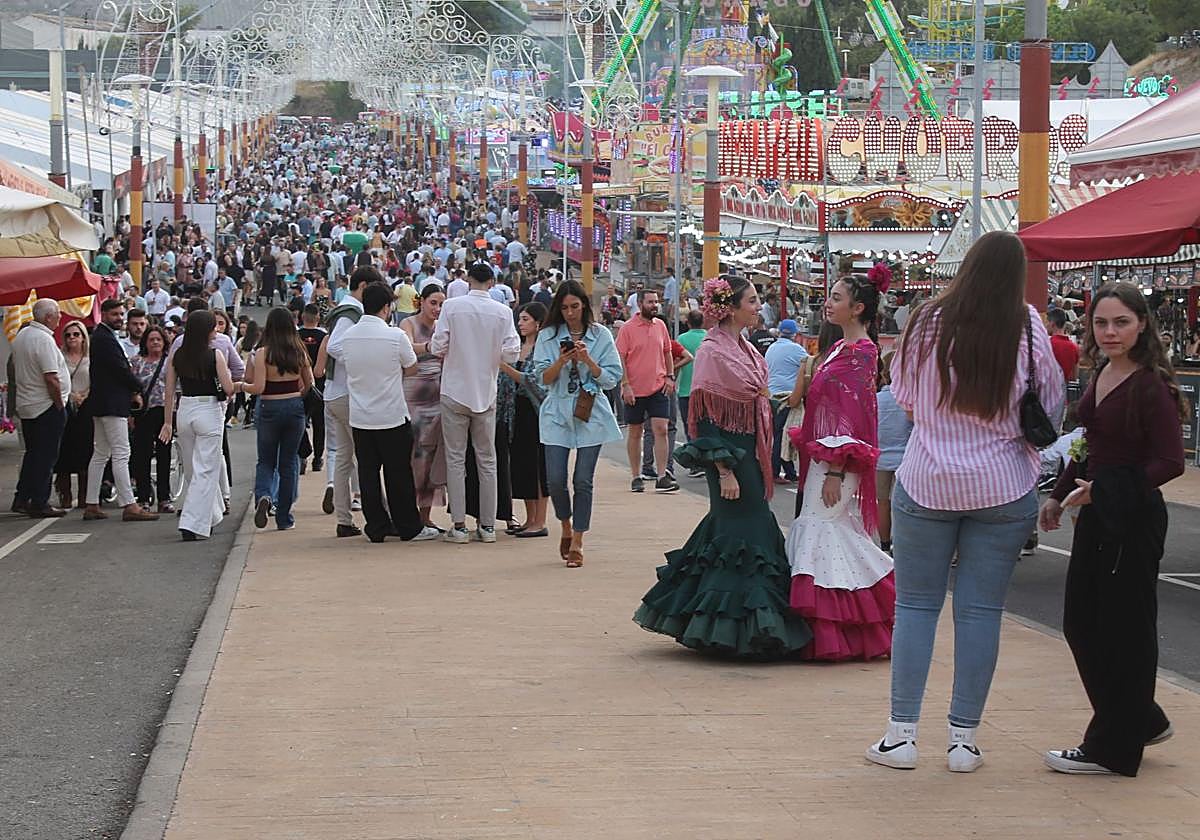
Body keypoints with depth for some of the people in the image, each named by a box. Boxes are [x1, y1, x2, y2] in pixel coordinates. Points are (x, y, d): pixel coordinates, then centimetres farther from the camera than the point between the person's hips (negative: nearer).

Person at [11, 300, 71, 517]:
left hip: (26, 406, 9)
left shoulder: (21, 335, 10)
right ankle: (39, 504, 1)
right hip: (46, 407, -9)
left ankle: (21, 499, 17)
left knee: (32, 453, 16)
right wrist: (60, 404, -12)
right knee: (46, 457, -2)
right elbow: (51, 379, -23)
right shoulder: (44, 339, -19)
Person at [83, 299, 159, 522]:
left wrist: (131, 393, 7)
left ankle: (91, 505, 14)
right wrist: (137, 389, -1)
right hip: (111, 405, -11)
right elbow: (121, 369, -18)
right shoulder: (105, 339, -16)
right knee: (121, 454, -10)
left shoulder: (100, 336, 17)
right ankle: (129, 506, -11)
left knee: (100, 454, 12)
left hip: (101, 404, 11)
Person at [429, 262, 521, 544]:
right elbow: (511, 354, -6)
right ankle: (487, 526, 11)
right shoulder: (502, 312, -5)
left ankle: (459, 525, 1)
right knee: (487, 460, 10)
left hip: (455, 391, -1)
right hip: (486, 392, 1)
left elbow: (437, 348, -9)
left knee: (456, 459, 4)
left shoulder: (452, 307, -9)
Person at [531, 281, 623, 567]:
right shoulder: (548, 336, 3)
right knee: (555, 480, -4)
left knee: (583, 481, -2)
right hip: (557, 413, 1)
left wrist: (587, 360, -14)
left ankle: (577, 542, 7)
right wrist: (561, 361, -17)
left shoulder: (601, 336, 2)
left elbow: (612, 378, 0)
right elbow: (543, 378, 0)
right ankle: (566, 527, 23)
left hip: (591, 414, -1)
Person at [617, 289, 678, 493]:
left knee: (661, 429, -6)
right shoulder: (627, 328, -7)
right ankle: (636, 477, 16)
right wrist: (625, 385, -14)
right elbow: (620, 358, -8)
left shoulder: (660, 325, 7)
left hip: (659, 388, 3)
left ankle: (662, 477, -7)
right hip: (634, 390, -3)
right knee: (634, 432, 7)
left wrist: (670, 376, 8)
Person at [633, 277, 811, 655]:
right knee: (739, 533, -8)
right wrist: (724, 470, -21)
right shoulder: (713, 351, -15)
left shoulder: (743, 347, 13)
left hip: (749, 451, 9)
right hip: (727, 451, -9)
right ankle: (734, 628, -3)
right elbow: (707, 417, -18)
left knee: (756, 524, 11)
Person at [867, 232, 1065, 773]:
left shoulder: (928, 323, -7)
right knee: (981, 608, 5)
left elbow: (903, 397, 4)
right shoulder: (1027, 329, -9)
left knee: (915, 604, 8)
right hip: (1004, 488, 0)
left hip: (925, 484, 0)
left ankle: (902, 734, 8)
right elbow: (1051, 405, 1)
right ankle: (964, 738, 9)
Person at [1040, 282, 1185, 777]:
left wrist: (1100, 491, -22)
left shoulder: (1151, 386, -16)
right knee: (1080, 624, 14)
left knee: (1123, 628, 0)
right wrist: (1060, 494, 20)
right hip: (1097, 514, 9)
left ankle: (1112, 748, 10)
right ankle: (1143, 721, 29)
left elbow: (1170, 462, -20)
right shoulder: (1102, 374, 9)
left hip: (1133, 517, -9)